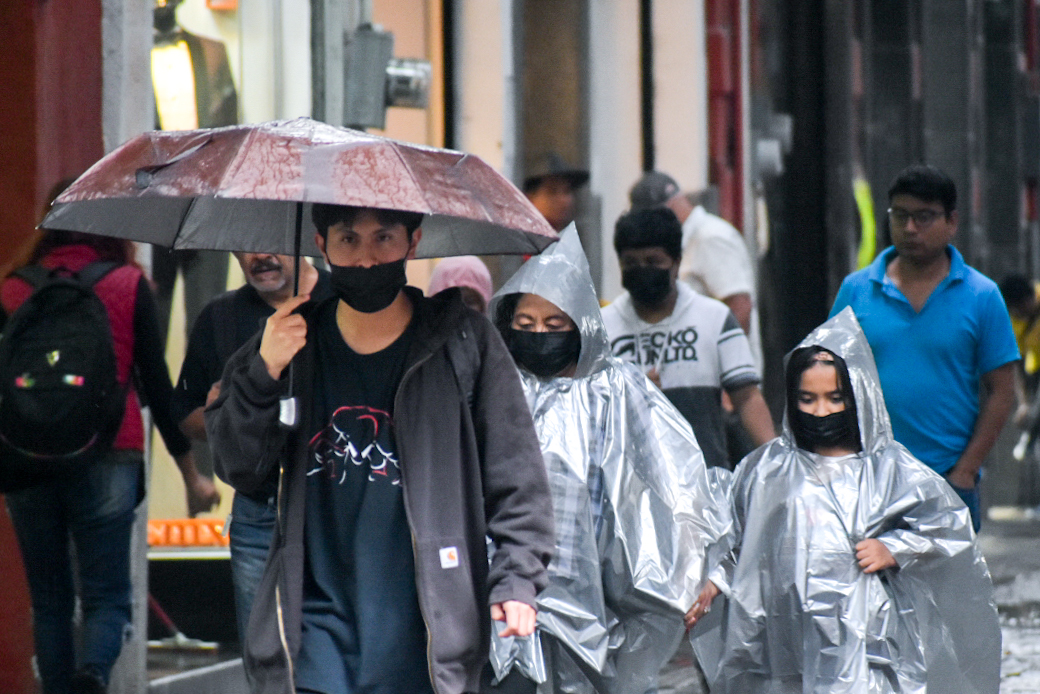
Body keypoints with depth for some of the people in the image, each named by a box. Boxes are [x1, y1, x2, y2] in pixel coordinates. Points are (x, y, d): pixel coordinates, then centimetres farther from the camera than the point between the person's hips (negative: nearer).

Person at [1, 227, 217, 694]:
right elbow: (157, 385, 3)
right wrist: (191, 474, 10)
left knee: (50, 601, 11)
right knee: (106, 598, -1)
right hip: (108, 460, -2)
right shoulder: (128, 285, 3)